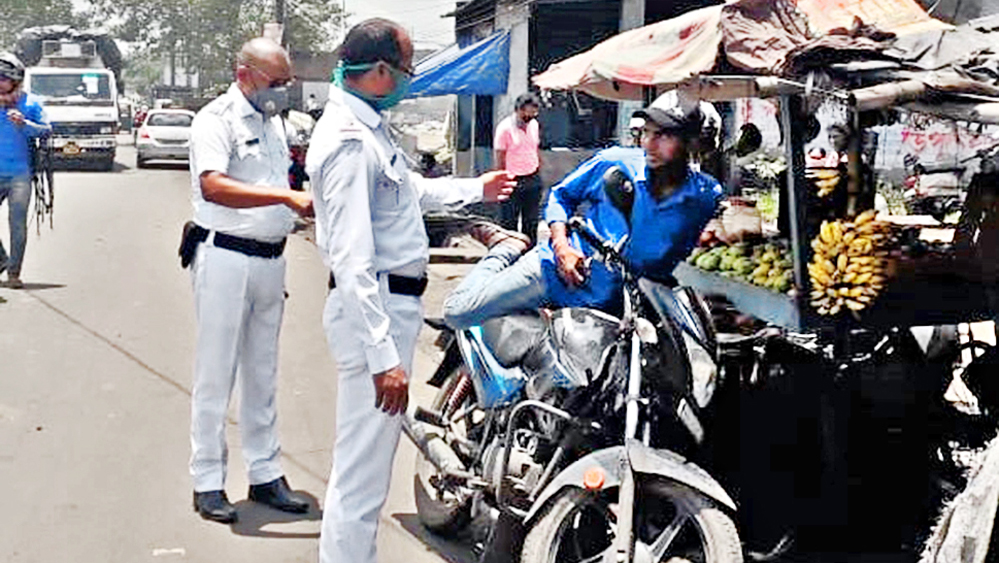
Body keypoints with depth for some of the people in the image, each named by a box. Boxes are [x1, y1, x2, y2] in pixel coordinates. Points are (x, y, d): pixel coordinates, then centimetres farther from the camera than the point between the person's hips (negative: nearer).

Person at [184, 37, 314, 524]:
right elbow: (213, 187, -28)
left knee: (262, 374, 13)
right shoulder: (217, 119, -11)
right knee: (215, 375, 0)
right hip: (226, 259, -8)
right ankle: (207, 482, 9)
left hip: (270, 260, 8)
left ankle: (265, 474, 22)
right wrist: (287, 196, -34)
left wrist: (308, 202, 11)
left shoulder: (273, 120, 15)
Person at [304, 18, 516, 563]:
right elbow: (352, 258, -26)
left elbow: (409, 187, 33)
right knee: (362, 470, -5)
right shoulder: (350, 140, -20)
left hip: (391, 306, 11)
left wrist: (475, 189, 45)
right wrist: (383, 355, -29)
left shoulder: (367, 125, 14)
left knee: (368, 457, 21)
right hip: (373, 311, -11)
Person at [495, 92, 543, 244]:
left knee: (531, 221, 13)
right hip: (513, 181, -6)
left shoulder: (534, 124, 6)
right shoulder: (505, 128, -13)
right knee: (509, 222, 1)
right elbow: (500, 158, -10)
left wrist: (539, 174, 13)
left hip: (533, 179, 6)